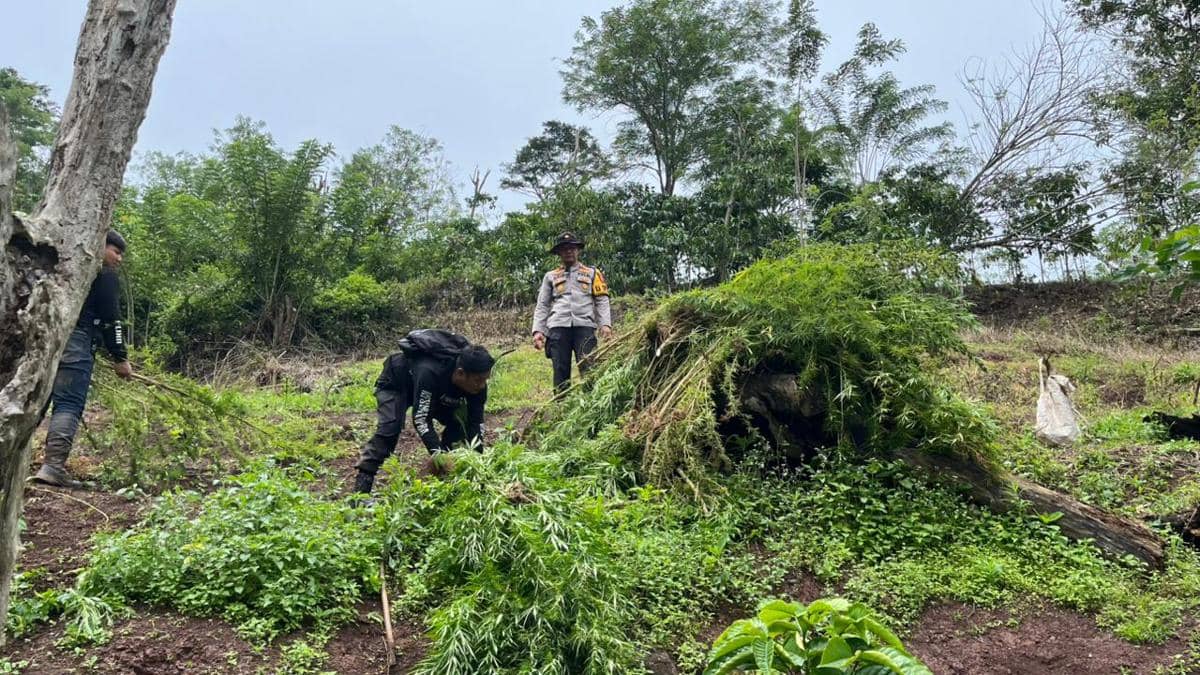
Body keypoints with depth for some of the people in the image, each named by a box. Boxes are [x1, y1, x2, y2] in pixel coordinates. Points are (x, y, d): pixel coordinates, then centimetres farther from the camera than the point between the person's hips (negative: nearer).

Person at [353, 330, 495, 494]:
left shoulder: (477, 384, -27)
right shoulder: (429, 372, -46)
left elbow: (476, 422, -22)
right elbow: (421, 419, -45)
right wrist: (437, 453, -53)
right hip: (395, 383, -6)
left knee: (459, 424, -9)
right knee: (390, 428, -26)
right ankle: (361, 489, -27)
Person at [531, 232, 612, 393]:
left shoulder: (592, 273, 18)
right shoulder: (550, 276, 21)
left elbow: (602, 301, 10)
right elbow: (542, 306, 17)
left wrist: (605, 324, -5)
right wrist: (538, 330, 4)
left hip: (584, 326, -1)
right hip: (558, 327, 2)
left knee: (589, 369, -12)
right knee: (560, 371, -2)